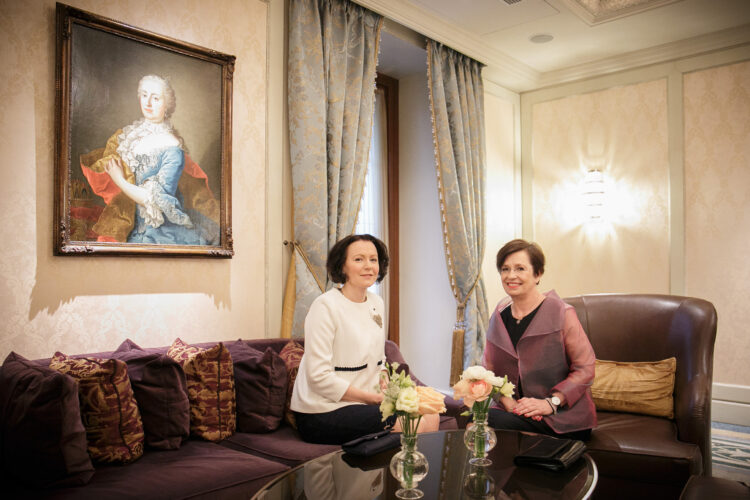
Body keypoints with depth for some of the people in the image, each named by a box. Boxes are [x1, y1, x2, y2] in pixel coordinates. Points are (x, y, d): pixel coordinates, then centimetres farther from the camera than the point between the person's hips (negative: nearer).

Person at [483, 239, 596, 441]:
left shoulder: (561, 313, -7)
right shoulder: (499, 316, 9)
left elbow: (585, 369, -8)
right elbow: (490, 369, 10)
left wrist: (551, 403, -17)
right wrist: (506, 400, -7)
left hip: (563, 417, -4)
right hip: (515, 408, 5)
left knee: (489, 422, -29)